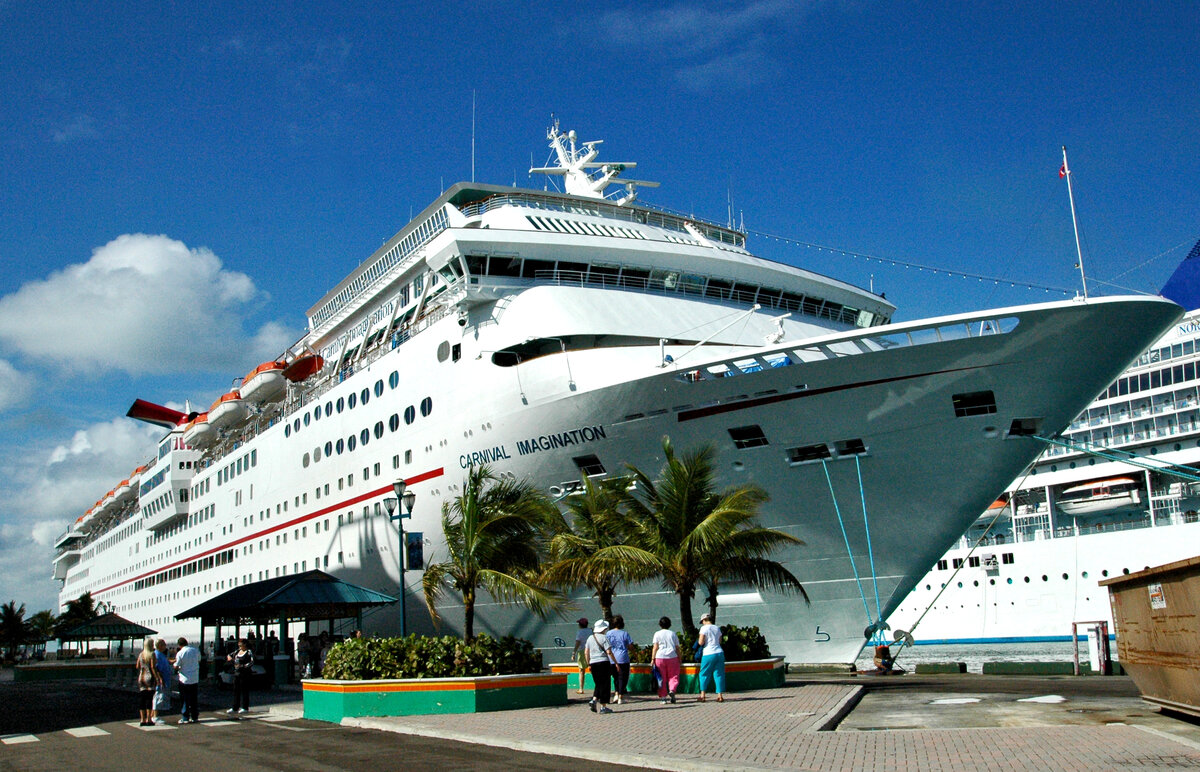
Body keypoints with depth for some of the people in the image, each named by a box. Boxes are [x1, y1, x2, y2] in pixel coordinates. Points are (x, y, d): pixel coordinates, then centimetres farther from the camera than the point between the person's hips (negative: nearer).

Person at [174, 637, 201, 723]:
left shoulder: (180, 653, -13)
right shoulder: (196, 651, 0)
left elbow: (176, 667, -10)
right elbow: (199, 661, 15)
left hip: (184, 679, -4)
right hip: (195, 679, 4)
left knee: (184, 700, 5)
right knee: (194, 699, 12)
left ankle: (185, 718, 5)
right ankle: (195, 717, 15)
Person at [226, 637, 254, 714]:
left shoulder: (249, 652, -7)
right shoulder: (237, 651, 13)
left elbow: (252, 662, -17)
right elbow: (230, 656, 26)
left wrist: (242, 666, -25)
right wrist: (229, 657, 2)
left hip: (244, 673, -7)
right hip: (236, 673, 7)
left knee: (244, 690, -3)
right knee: (236, 690, 10)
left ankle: (245, 707, 2)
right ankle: (235, 708, 16)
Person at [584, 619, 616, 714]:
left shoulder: (590, 638, 10)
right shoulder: (604, 638, -8)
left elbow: (586, 652, 11)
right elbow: (609, 652, -13)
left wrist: (588, 664, 19)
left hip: (593, 663, 6)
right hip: (604, 662, -6)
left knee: (598, 684, 18)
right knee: (605, 684, 2)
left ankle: (594, 700, -2)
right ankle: (603, 707, 2)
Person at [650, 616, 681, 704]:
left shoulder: (657, 634, 5)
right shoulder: (673, 634, 10)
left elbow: (655, 647, -3)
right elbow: (677, 648, 9)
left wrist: (653, 658, 0)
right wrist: (679, 659, 15)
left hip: (660, 657, -1)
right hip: (672, 657, 1)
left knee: (662, 678, 5)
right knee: (673, 676, 8)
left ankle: (663, 697, 3)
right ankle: (672, 690, -17)